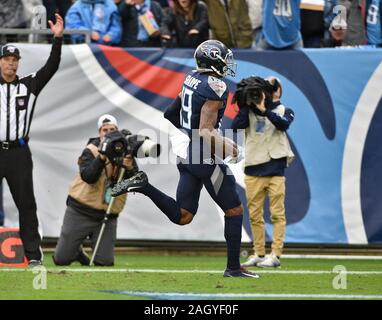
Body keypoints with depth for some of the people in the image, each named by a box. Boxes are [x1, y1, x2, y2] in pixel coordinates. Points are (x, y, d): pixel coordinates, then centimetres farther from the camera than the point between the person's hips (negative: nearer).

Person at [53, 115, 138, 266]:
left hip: (108, 214, 2)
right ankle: (77, 251, 33)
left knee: (105, 262, -6)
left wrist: (130, 168, -26)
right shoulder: (91, 150, -7)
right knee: (61, 259, -2)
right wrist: (102, 158, -35)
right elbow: (88, 177, -23)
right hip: (80, 212, -2)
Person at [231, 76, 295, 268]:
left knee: (277, 214, -6)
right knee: (255, 215, 4)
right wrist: (246, 105, -9)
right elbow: (236, 126, -6)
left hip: (275, 168, -3)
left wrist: (264, 110, -21)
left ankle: (275, 255, -8)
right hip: (253, 169, 3)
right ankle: (258, 255, 10)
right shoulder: (250, 111, 11)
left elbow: (283, 124, -15)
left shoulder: (283, 111, 8)